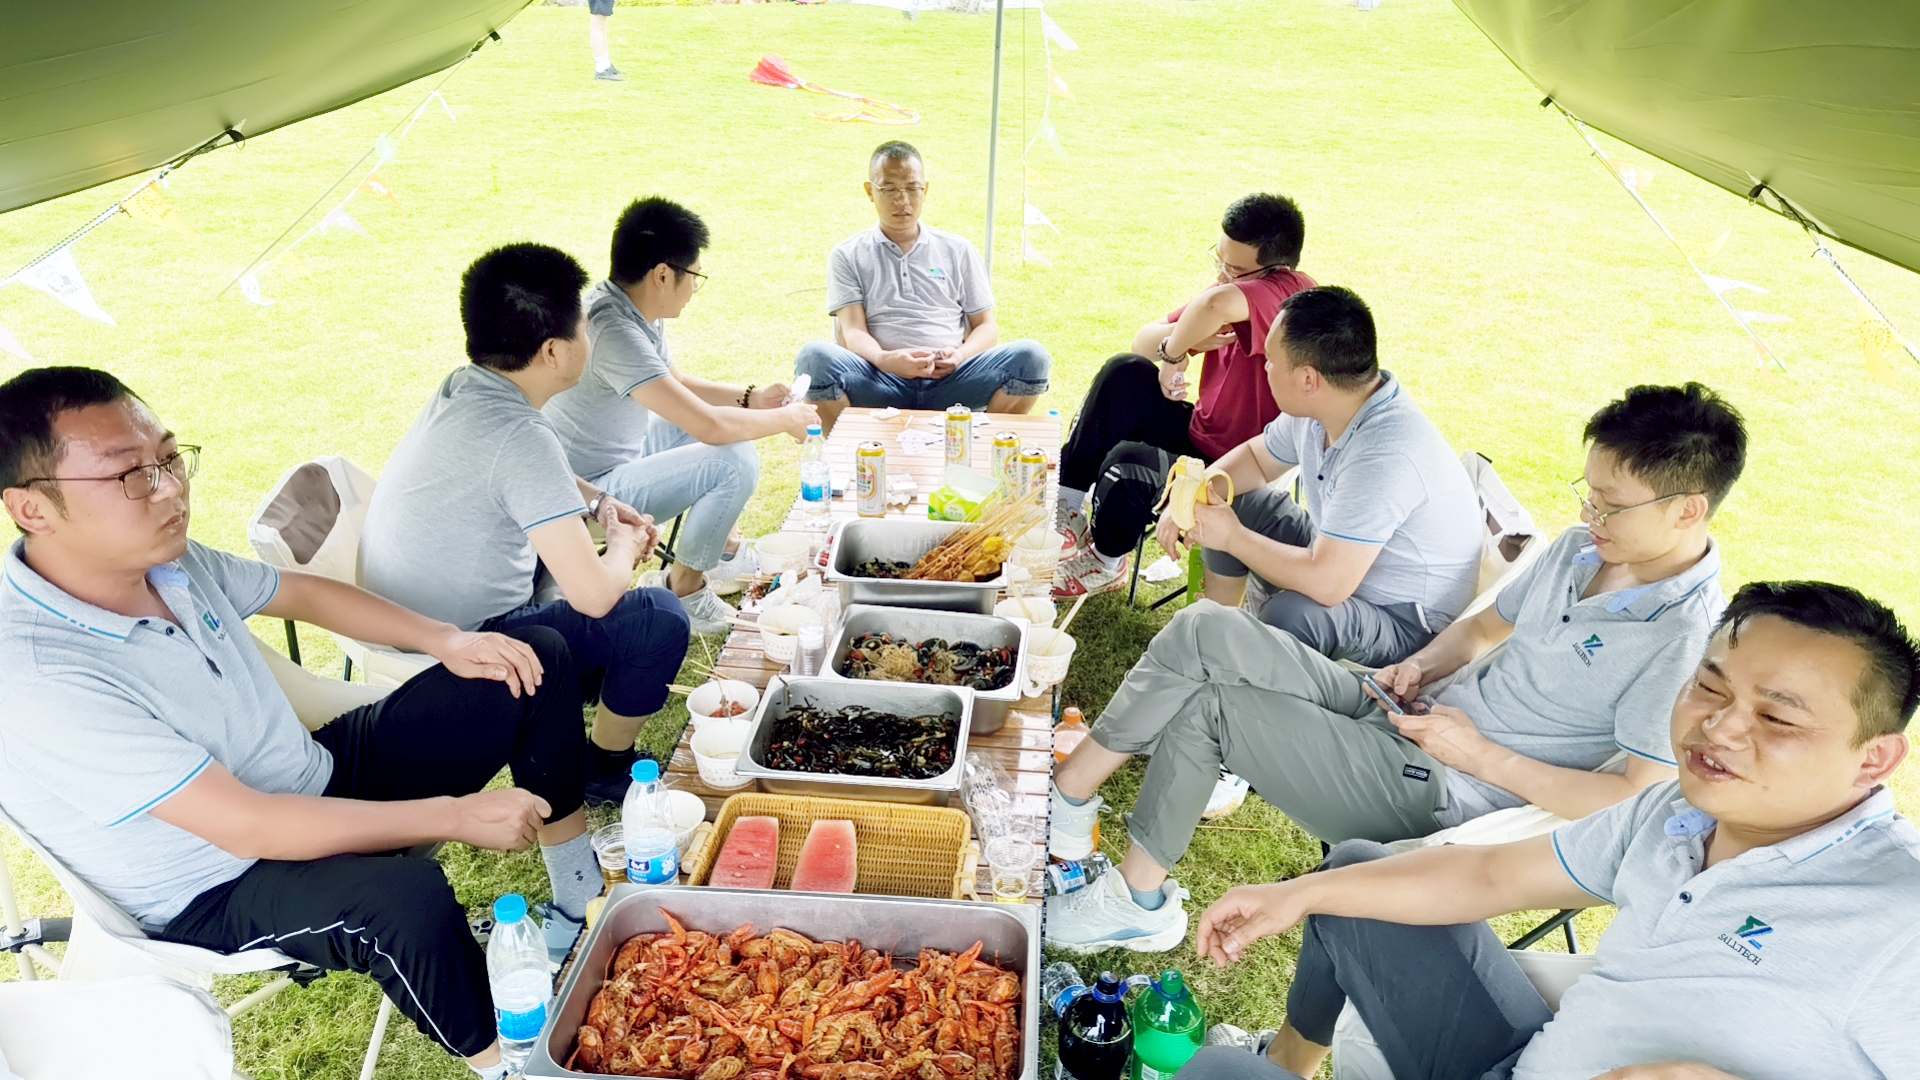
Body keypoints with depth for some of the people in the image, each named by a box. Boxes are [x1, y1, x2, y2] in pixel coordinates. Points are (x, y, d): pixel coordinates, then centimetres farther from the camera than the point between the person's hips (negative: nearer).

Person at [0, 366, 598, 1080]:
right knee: (405, 895, -42)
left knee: (538, 659, 3)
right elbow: (248, 827, -31)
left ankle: (581, 899, 12)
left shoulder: (168, 560, -7)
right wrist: (456, 816, -27)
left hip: (320, 777, 8)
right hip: (220, 896, -8)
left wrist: (447, 640, -2)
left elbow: (305, 593, 11)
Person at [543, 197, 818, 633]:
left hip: (621, 450, 10)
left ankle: (719, 545, 26)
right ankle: (683, 585, -2)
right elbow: (709, 426, -33)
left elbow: (678, 383, 17)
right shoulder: (614, 330, -31)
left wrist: (750, 398, 4)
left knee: (729, 417, 16)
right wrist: (785, 420, -16)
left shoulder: (636, 310, -1)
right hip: (593, 491, -10)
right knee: (737, 462, -21)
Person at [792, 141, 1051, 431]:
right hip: (880, 387, -2)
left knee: (1030, 356, -24)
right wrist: (885, 360, -21)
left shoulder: (958, 251, 21)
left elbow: (986, 326, 18)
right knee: (815, 357, -33)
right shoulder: (848, 256, 16)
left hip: (949, 384, 2)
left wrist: (961, 355, -7)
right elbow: (853, 332, 3)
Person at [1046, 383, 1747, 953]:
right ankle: (1065, 794, 1)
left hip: (1443, 799, -8)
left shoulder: (1688, 639, -17)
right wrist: (1423, 664, 1)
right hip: (1411, 722, 8)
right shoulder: (1580, 549, 8)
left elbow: (1641, 800, -22)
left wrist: (1481, 755, -19)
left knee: (1204, 706, -16)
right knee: (1206, 631, -8)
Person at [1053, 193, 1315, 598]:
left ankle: (1105, 562, 5)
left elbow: (1217, 304, -48)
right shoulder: (1231, 286, 3)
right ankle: (1067, 506, -1)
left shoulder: (1288, 292, -24)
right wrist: (1187, 338, -21)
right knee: (1126, 373, -6)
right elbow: (1144, 341, 0)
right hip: (1202, 435, 9)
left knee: (1128, 462, -27)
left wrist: (1176, 352, -30)